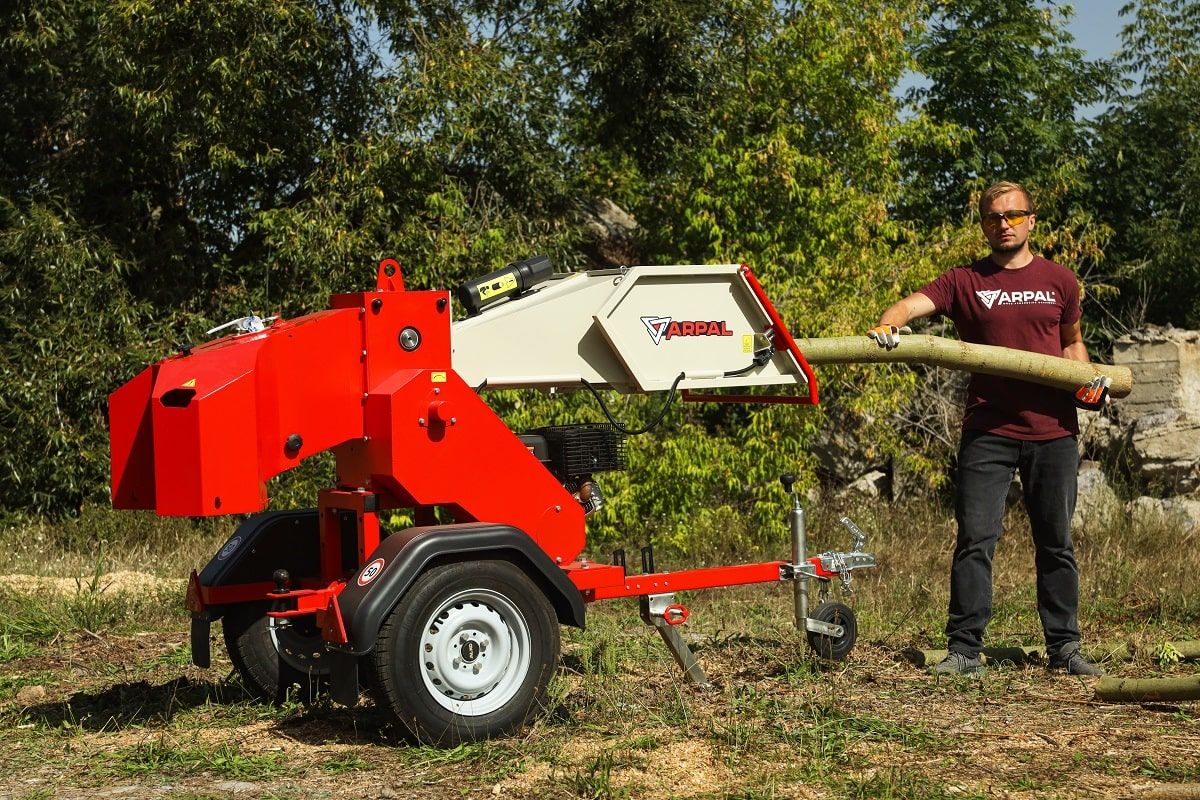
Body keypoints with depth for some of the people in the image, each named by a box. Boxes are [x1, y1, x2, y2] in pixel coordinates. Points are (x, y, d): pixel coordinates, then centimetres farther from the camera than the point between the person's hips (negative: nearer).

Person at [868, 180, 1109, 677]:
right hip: (987, 432, -2)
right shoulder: (964, 282, 5)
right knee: (975, 540, -5)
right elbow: (912, 305, -10)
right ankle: (964, 649, 1)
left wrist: (1086, 381, 5)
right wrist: (887, 324, -33)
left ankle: (1064, 649, 17)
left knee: (1056, 543, 8)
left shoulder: (1059, 281, 11)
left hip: (1052, 431, 2)